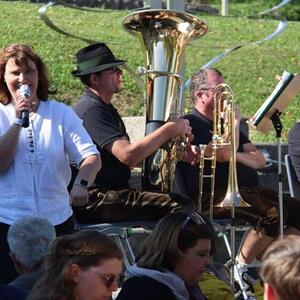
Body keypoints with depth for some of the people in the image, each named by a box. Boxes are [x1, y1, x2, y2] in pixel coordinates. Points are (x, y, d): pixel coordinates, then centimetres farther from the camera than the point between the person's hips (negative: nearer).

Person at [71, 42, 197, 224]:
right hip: (95, 201, -11)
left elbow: (135, 157, 19)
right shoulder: (92, 110, -15)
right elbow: (128, 156, -26)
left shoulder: (104, 108, 20)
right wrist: (169, 129, -15)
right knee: (182, 207, -20)